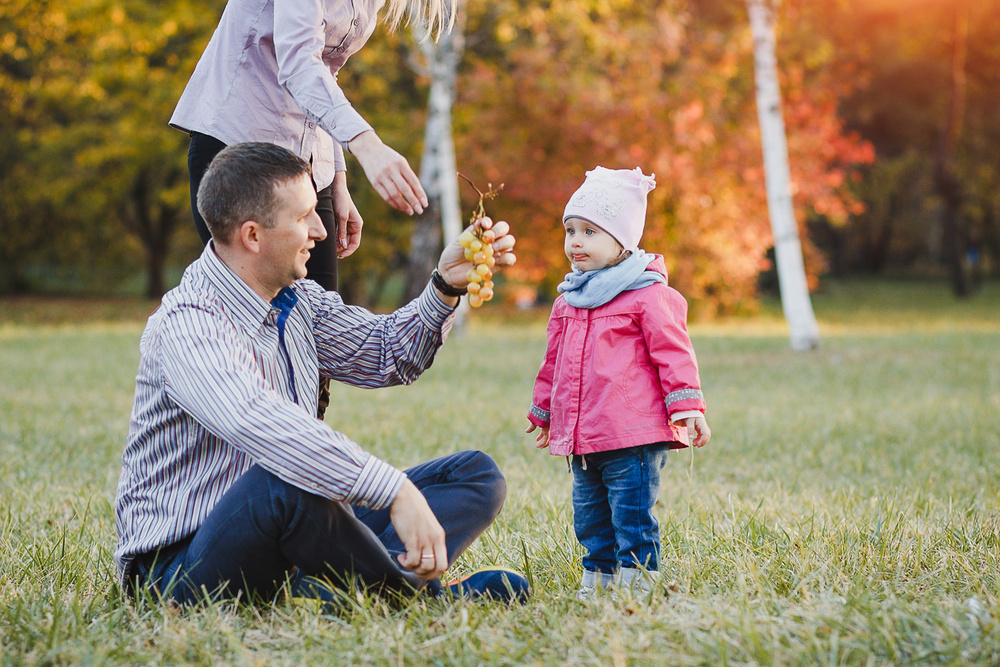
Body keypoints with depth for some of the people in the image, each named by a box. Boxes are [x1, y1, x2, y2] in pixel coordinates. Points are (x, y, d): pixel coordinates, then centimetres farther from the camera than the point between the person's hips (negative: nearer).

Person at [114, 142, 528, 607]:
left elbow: (389, 355, 20)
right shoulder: (186, 325, -21)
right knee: (283, 482, -41)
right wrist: (396, 490, -43)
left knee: (476, 475, 1)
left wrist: (447, 284, 2)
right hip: (183, 566, -9)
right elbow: (260, 425, -38)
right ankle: (420, 594, -17)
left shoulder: (296, 300, 8)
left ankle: (325, 591, -26)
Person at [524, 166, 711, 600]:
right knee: (590, 515, 14)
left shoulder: (648, 295, -6)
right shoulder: (567, 302, 15)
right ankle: (597, 579, 25)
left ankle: (637, 580, 4)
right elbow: (554, 363, 26)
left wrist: (687, 409, -13)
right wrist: (544, 411, 31)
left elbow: (673, 353, -7)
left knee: (632, 515, -5)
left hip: (632, 435, -7)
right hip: (579, 436, 7)